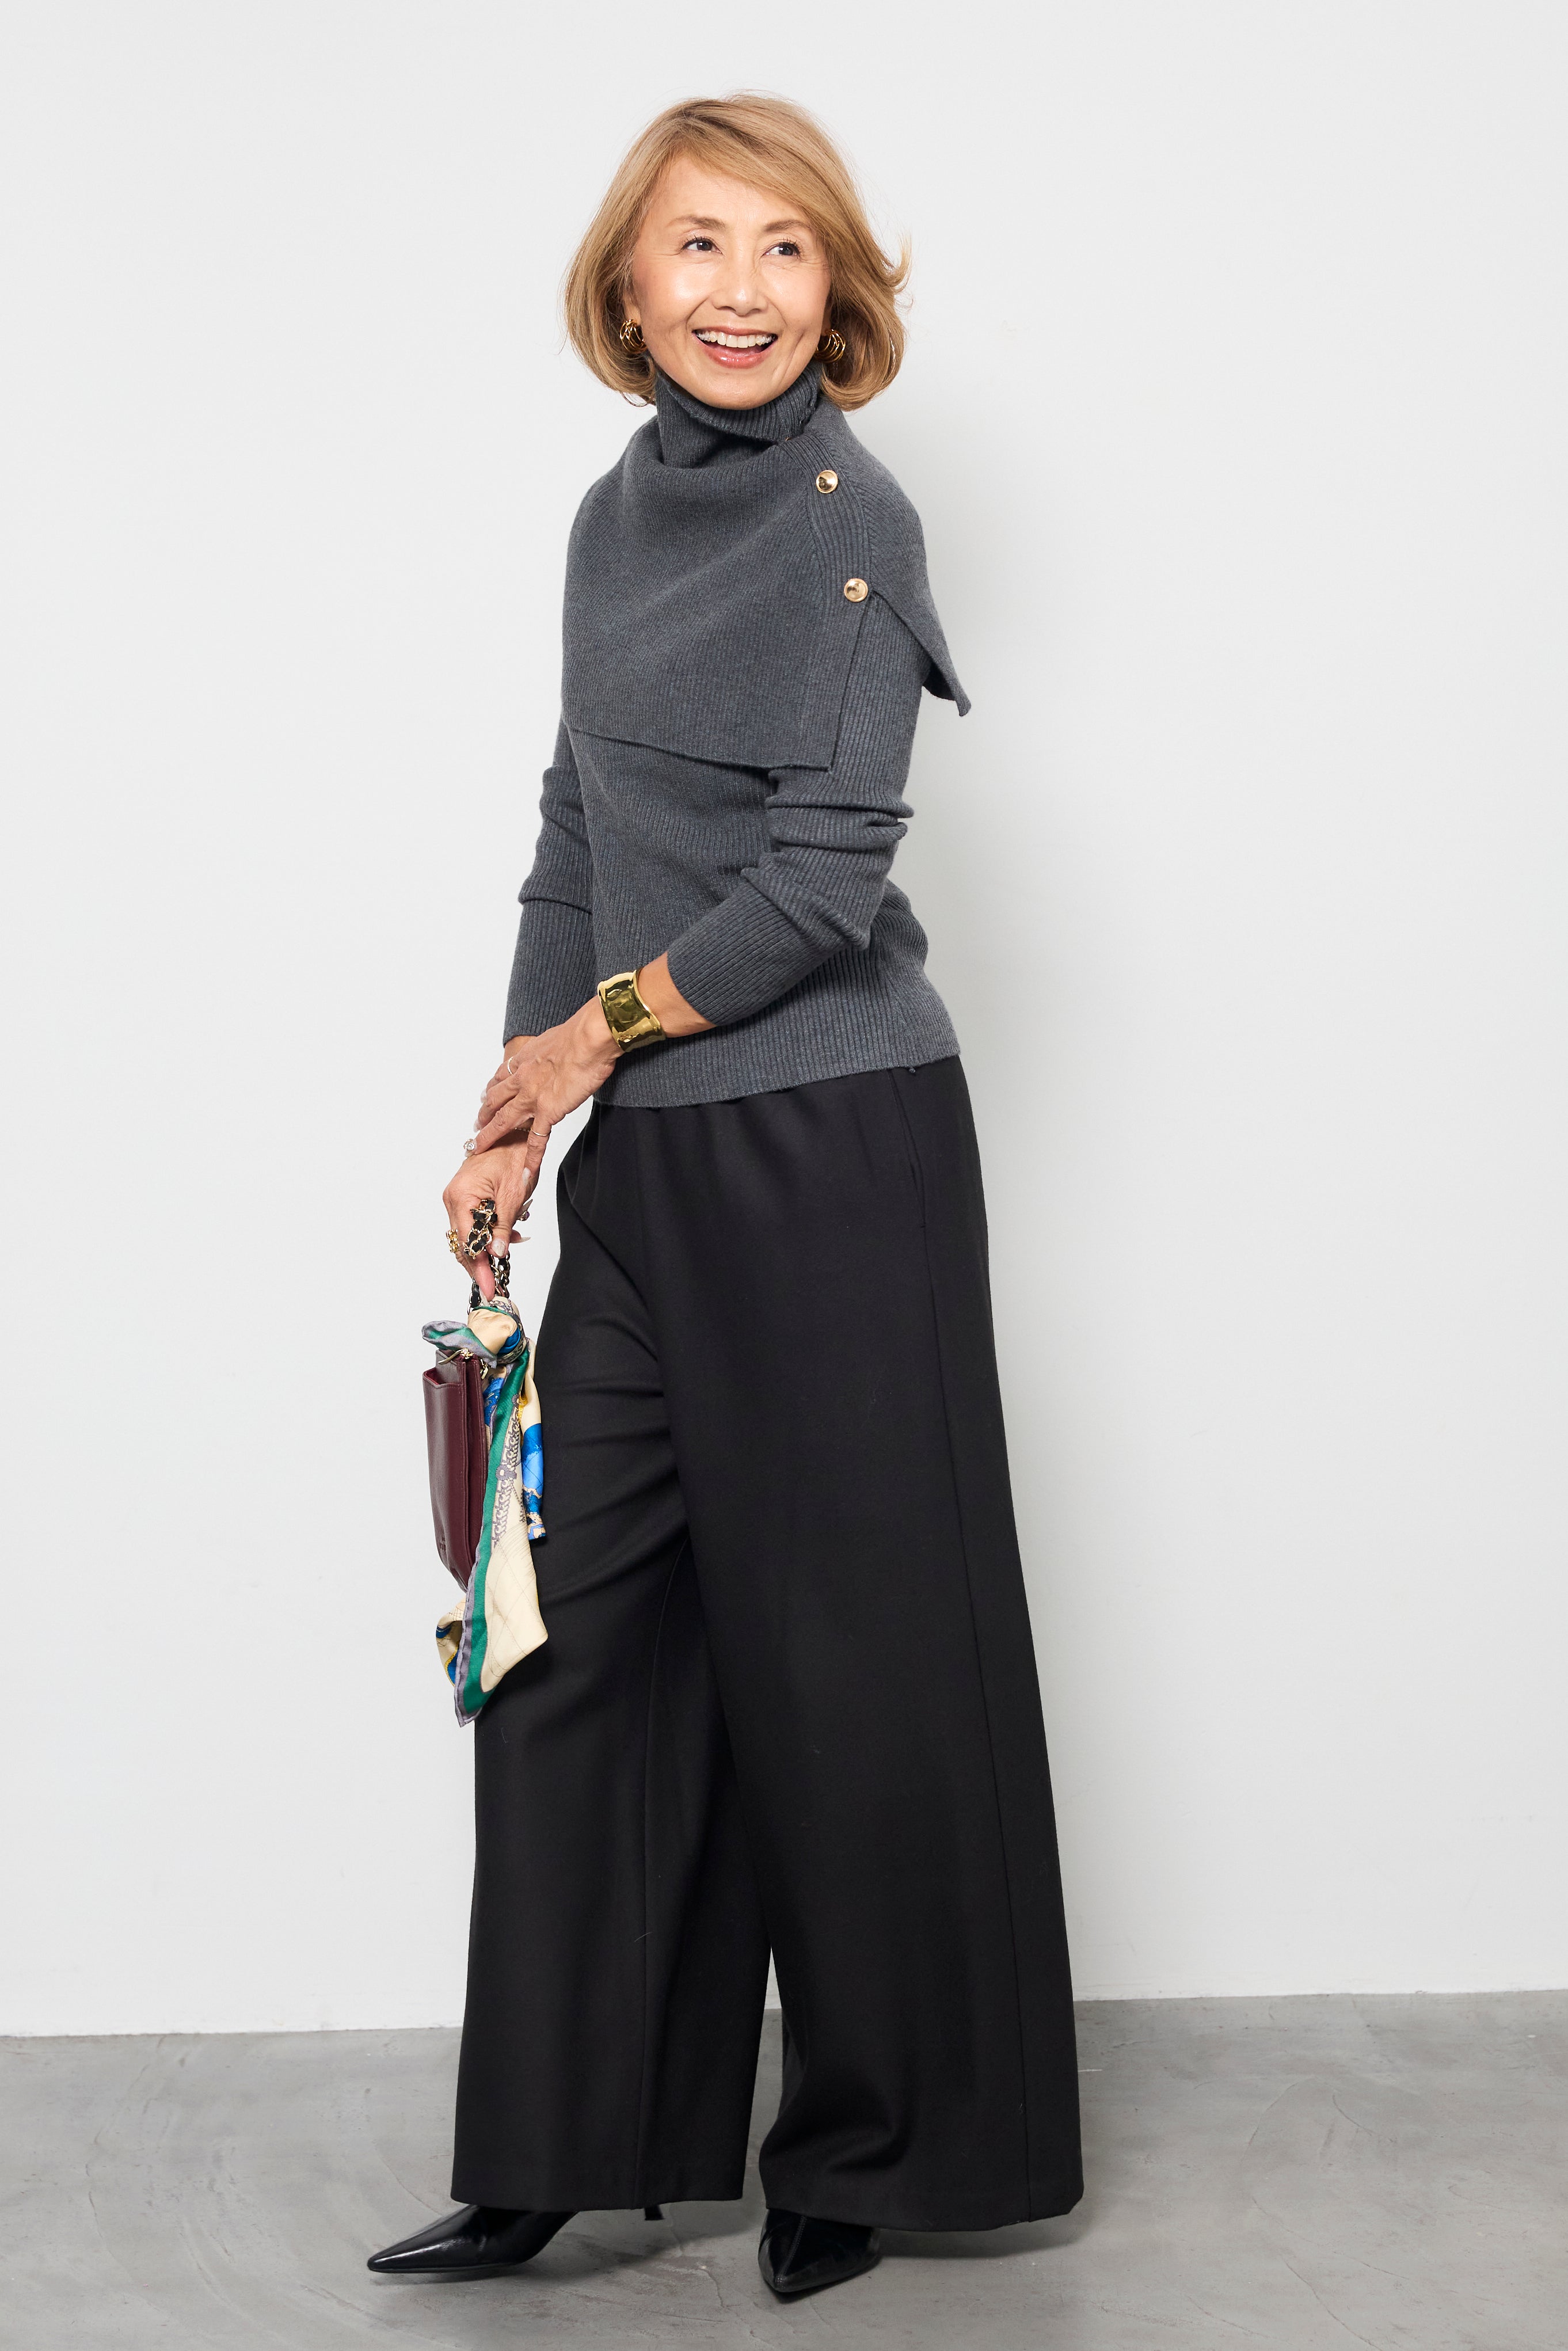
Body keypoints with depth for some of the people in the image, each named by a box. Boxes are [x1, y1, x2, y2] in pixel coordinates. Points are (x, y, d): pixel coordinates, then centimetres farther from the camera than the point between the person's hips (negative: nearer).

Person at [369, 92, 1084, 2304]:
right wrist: (518, 1114, 10)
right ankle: (563, 2153, 20)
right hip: (650, 1157, 7)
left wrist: (598, 1028, -5)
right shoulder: (618, 512, 12)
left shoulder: (850, 517, -10)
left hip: (834, 1147, -7)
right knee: (573, 1621, 8)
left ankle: (885, 2145, 20)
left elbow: (825, 879, -15)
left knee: (850, 1645, 2)